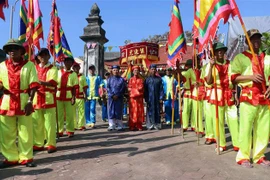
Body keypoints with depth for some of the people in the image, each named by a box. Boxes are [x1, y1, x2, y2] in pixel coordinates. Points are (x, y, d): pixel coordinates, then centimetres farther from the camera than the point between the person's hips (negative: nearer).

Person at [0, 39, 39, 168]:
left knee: (25, 131, 3)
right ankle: (11, 158, 20)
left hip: (24, 101, -3)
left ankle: (26, 157, 14)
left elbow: (33, 85, -4)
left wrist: (30, 101, -13)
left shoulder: (29, 65, 0)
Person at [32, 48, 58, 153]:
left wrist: (39, 81, -24)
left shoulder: (52, 69, 1)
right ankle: (38, 144, 19)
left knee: (49, 122, -3)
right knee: (36, 123, 8)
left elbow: (52, 83, -13)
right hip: (36, 98, 4)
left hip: (48, 98, -4)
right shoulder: (34, 68, 15)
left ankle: (51, 144, 6)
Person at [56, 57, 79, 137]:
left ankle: (70, 131, 10)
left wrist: (74, 97, -10)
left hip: (69, 96, -2)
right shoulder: (58, 72, 11)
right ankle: (59, 131, 16)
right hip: (58, 96, 2)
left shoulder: (73, 74, 4)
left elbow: (74, 87, 0)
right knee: (59, 114, 6)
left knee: (69, 115, -1)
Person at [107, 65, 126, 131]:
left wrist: (117, 95, -11)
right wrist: (112, 95, -10)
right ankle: (111, 125, 5)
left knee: (119, 111, 0)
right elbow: (108, 88, 2)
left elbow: (123, 89, 0)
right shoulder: (110, 79, 11)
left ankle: (120, 125, 7)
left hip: (119, 98, -1)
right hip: (111, 97, 1)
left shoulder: (121, 79, 7)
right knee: (111, 111, 0)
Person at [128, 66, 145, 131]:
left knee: (139, 111, 1)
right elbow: (129, 88, 2)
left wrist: (133, 89, -6)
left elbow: (141, 88, -1)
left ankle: (139, 126, 7)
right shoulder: (131, 79, 9)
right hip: (132, 97, 0)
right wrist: (137, 89, -6)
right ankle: (132, 126, 3)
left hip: (139, 97, 0)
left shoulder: (141, 79, 9)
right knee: (132, 111, -1)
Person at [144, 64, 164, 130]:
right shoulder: (147, 79, 4)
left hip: (157, 98, 0)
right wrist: (146, 99, -3)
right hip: (150, 98, 0)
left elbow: (161, 89, 2)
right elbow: (145, 90, 3)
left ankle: (157, 125, 13)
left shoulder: (159, 79, 4)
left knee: (157, 111, 4)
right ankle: (150, 125, 10)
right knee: (150, 111, 2)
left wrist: (161, 98, -4)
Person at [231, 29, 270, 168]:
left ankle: (259, 156, 18)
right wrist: (250, 76, -15)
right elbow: (233, 77, -3)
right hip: (248, 96, -4)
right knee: (246, 127, -4)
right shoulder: (240, 57, 4)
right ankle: (243, 156, 6)